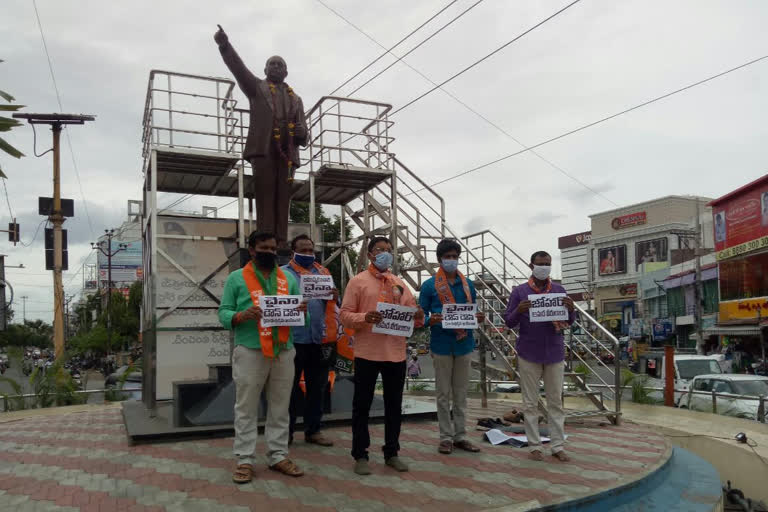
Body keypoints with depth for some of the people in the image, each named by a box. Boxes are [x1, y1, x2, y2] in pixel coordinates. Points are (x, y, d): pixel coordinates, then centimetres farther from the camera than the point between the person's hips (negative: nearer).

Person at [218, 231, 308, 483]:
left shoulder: (289, 278, 12)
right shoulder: (236, 278, 2)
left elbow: (300, 318, 14)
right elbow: (224, 313, -2)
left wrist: (301, 311, -10)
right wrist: (242, 316, -22)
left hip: (283, 351, 4)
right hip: (250, 352, -3)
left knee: (280, 407, 11)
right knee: (246, 408, 3)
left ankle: (278, 455, 21)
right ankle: (244, 460, 12)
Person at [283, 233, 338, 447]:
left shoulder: (323, 272, 13)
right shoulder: (284, 273, 0)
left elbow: (333, 302, 12)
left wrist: (334, 297, -11)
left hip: (319, 339, 5)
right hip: (294, 339, -4)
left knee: (316, 387, 13)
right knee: (291, 387, 5)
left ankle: (313, 430, 24)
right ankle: (286, 431, 17)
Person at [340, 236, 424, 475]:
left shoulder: (399, 283, 13)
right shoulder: (358, 281, -1)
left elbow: (412, 313, 12)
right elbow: (345, 316, -6)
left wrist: (419, 317, -11)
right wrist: (365, 317, -24)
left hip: (396, 353, 4)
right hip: (367, 353, -4)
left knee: (394, 405, 12)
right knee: (362, 405, 4)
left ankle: (392, 453, 25)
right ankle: (360, 455, 15)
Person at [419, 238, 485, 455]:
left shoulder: (468, 284, 9)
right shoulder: (429, 286, -3)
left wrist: (479, 318, -8)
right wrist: (431, 320, -24)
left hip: (464, 344, 4)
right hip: (442, 345, -3)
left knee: (461, 394, 12)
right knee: (444, 394, 6)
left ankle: (460, 436, 20)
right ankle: (446, 437, 15)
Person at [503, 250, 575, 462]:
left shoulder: (559, 290, 6)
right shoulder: (519, 291, -1)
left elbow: (570, 322, 8)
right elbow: (508, 322, -1)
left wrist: (570, 309, -13)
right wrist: (518, 311, -21)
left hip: (554, 352, 2)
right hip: (529, 354, -2)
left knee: (556, 401, 8)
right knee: (530, 403, 6)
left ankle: (558, 446, 17)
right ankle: (534, 446, 15)